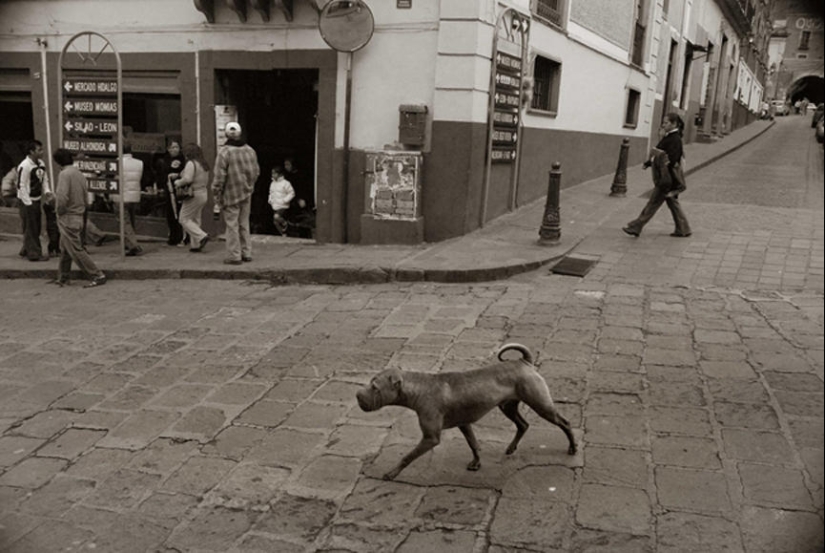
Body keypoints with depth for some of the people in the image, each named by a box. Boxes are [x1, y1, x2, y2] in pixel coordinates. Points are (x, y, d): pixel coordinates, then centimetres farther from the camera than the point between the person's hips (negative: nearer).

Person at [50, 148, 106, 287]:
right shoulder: (79, 174, 11)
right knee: (65, 249, 19)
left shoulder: (65, 174, -16)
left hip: (68, 218, -9)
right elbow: (84, 198, 14)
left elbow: (62, 197, -27)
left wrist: (59, 211, -9)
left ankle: (97, 276, -6)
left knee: (76, 250, -5)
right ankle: (62, 278, 28)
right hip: (79, 217, 9)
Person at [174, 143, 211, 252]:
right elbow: (207, 181, 17)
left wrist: (177, 182, -8)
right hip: (203, 193, 9)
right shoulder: (204, 165, 13)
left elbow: (187, 179, -24)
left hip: (193, 195, -9)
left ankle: (202, 236, -13)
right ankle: (196, 245, 13)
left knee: (184, 219, -1)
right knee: (195, 219, 14)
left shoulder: (191, 163, -14)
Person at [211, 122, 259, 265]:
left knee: (232, 225, 0)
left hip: (231, 194, -5)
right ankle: (246, 253, 20)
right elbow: (256, 171, 11)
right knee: (244, 224, 15)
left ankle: (234, 256, 2)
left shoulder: (224, 152, -13)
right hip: (247, 194, 6)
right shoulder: (250, 150, 4)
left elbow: (219, 176, -15)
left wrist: (216, 194, -7)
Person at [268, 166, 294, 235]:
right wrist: (270, 200, 10)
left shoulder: (285, 183, -8)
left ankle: (284, 224, -1)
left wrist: (285, 200, -16)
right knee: (275, 222, 5)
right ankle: (283, 234, 22)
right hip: (275, 206, 7)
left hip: (283, 206, -7)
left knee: (276, 216, -30)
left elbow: (292, 193, -7)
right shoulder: (272, 183, 13)